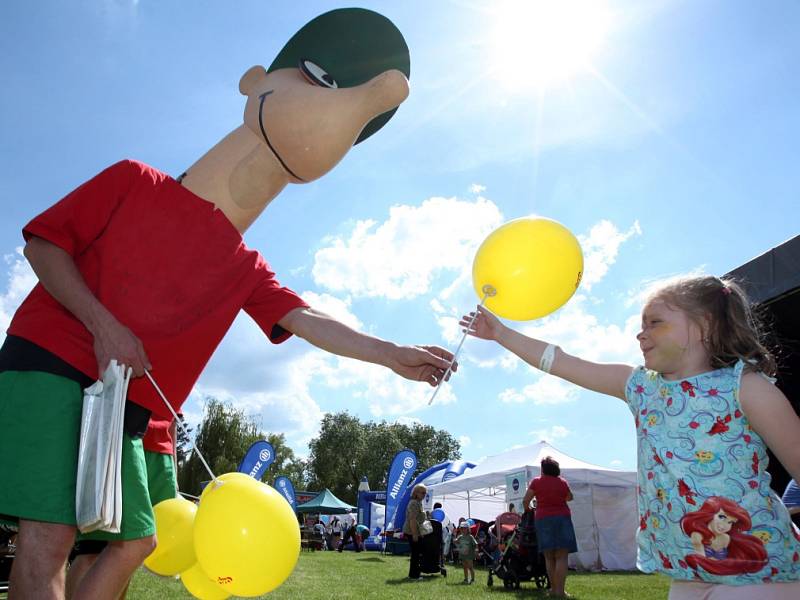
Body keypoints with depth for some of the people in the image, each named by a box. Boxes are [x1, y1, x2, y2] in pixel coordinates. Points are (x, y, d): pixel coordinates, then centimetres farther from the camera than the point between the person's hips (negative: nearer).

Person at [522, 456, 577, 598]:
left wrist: (527, 510, 22)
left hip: (543, 519, 0)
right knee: (561, 557, 0)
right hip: (562, 518, 0)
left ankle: (553, 588, 11)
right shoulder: (562, 482, 5)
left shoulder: (536, 481, 1)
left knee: (549, 557, 8)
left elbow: (525, 500, 2)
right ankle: (560, 590, -6)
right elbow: (570, 498, 23)